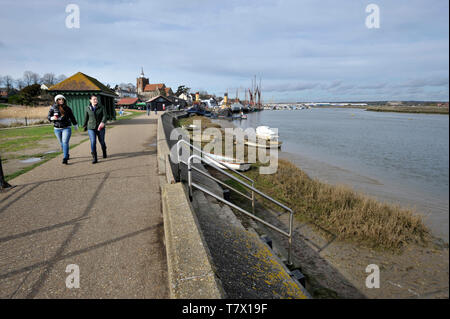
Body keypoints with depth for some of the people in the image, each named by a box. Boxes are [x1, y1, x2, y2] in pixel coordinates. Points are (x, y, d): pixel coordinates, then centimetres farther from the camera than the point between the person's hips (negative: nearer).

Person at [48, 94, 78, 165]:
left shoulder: (67, 108, 3)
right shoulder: (53, 108, 1)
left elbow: (72, 117, 14)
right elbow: (48, 116, 4)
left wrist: (75, 124, 23)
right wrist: (52, 118, -19)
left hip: (66, 128, -2)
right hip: (57, 128, 2)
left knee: (65, 142, -13)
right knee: (61, 143, 12)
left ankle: (65, 158, -16)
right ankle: (67, 155, 32)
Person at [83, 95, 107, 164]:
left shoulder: (101, 107, -2)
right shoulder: (88, 108, 4)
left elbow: (104, 116, -14)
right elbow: (86, 118, 15)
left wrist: (102, 122, -33)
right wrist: (85, 126, 23)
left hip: (100, 127, 0)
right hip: (91, 128, 0)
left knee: (102, 141, 12)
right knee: (93, 142, -13)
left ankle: (104, 152, 42)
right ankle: (94, 158, -10)